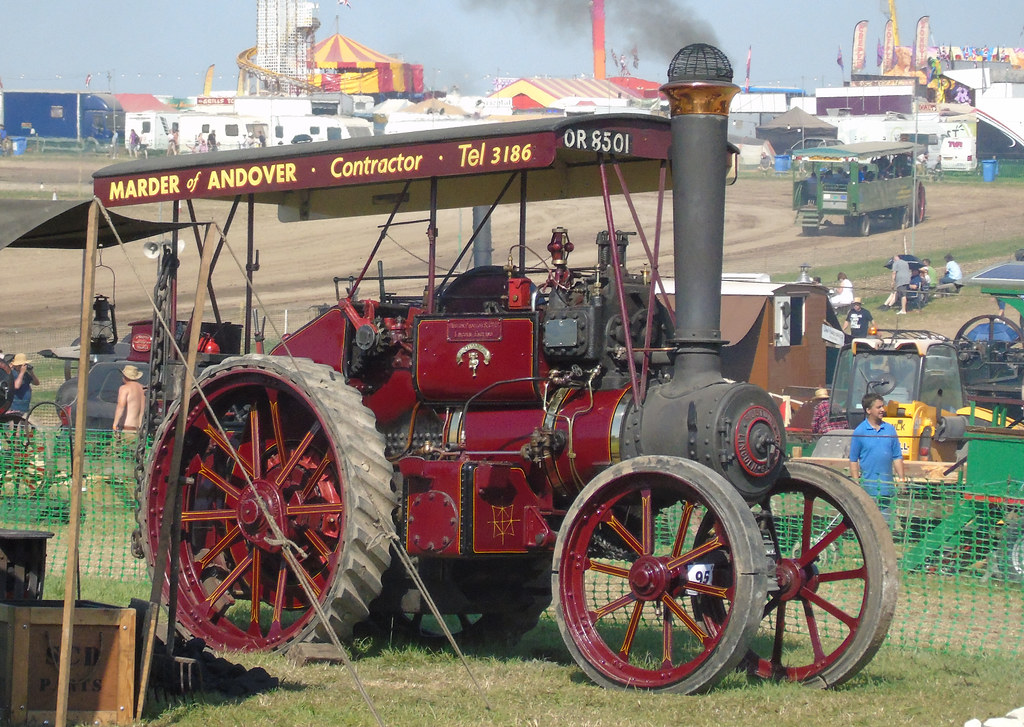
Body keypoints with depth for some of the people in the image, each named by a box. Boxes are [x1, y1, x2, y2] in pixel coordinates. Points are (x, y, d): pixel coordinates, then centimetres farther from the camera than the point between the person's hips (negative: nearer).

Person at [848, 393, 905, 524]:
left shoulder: (890, 429, 8)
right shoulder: (860, 432, -3)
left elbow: (897, 457, 12)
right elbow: (853, 460, -1)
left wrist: (902, 479, 6)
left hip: (887, 488, 4)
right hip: (868, 488, -4)